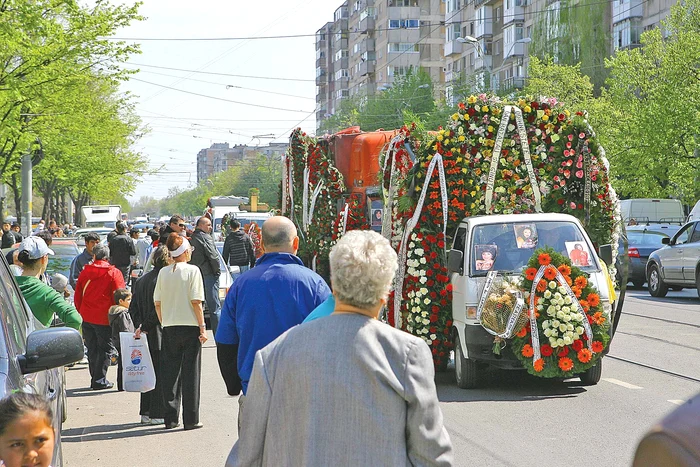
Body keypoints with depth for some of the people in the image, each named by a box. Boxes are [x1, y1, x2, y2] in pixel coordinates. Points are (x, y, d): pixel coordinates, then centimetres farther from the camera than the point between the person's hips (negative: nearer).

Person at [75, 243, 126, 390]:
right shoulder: (114, 273, -6)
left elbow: (77, 296, 11)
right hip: (104, 318, -4)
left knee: (92, 349, 13)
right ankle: (100, 380, -3)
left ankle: (94, 379, 16)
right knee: (105, 349, 2)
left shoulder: (85, 272, 5)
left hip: (86, 317, 4)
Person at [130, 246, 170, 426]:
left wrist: (141, 326, 7)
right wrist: (144, 327, -11)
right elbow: (161, 309, -19)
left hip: (146, 336, 7)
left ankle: (145, 413, 18)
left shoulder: (141, 281, 11)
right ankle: (156, 414, 1)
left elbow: (133, 308, 11)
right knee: (161, 375, -1)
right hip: (160, 335, -7)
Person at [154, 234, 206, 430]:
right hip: (190, 326, -4)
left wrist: (164, 323, 16)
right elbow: (196, 302, -12)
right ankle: (190, 419, 5)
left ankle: (170, 418, 12)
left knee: (170, 373, 10)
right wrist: (202, 326, -8)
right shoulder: (192, 270, -8)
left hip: (169, 327, 4)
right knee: (190, 373, 3)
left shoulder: (163, 272, 4)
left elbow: (157, 303, 5)